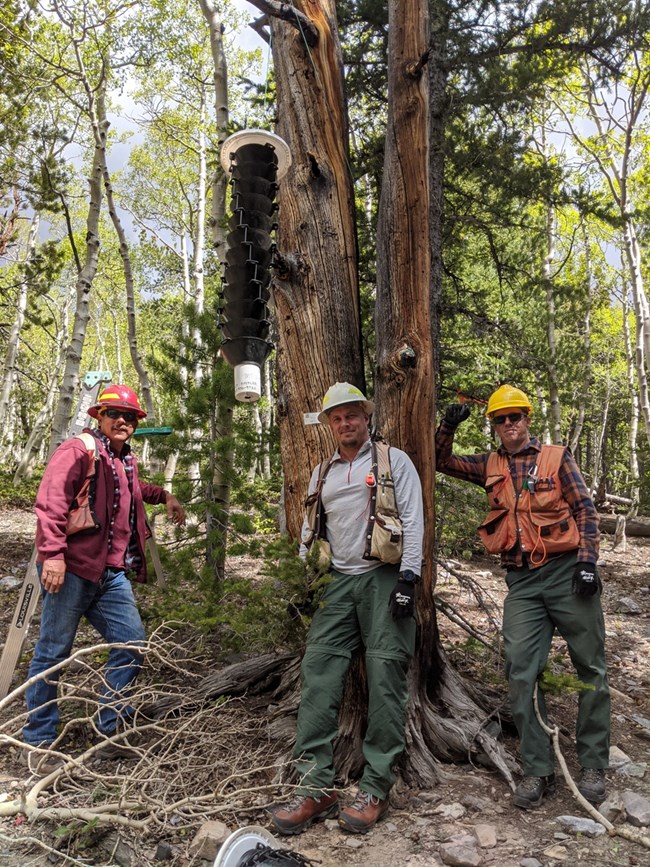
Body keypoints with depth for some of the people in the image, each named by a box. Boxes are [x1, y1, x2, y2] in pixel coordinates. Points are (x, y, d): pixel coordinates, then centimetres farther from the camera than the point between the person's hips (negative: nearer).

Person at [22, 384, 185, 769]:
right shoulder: (78, 450, -8)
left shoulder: (127, 461, 18)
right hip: (71, 570, -8)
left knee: (132, 644, 5)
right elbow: (50, 503, -18)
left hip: (112, 574, 8)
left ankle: (108, 729, 21)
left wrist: (164, 496, 31)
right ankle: (39, 739, 21)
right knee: (53, 653, 4)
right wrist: (52, 554, -25)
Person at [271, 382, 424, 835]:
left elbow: (413, 520, -4)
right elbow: (311, 527, 23)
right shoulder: (322, 473, 19)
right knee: (319, 674, -5)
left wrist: (408, 579, -13)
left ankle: (376, 789, 7)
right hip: (339, 582, 5)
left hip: (384, 578, -4)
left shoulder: (395, 461, 4)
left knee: (385, 679, -4)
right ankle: (316, 787, 1)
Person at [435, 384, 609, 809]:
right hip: (522, 582, 3)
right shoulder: (490, 466, 11)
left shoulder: (557, 457, 3)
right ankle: (538, 771, 9)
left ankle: (594, 766, 21)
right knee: (522, 672, -2)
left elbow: (585, 509, 0)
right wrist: (448, 426, -6)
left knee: (591, 667, 6)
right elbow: (442, 462, 11)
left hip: (567, 572, -2)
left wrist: (587, 560, -10)